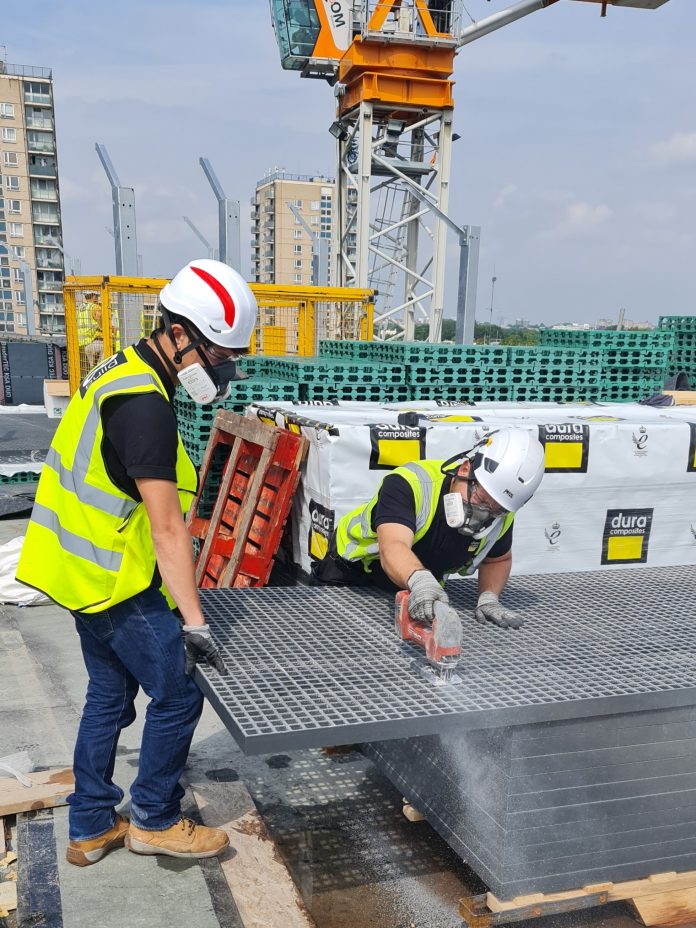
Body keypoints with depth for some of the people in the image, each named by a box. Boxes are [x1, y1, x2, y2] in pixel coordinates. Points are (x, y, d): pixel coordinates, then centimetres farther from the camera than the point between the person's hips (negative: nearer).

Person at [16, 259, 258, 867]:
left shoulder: (124, 373, 8)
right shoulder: (145, 405, -24)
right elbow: (167, 526, -27)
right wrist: (194, 622, -25)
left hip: (88, 570, 10)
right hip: (116, 582, -10)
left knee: (109, 697, 19)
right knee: (178, 698, 3)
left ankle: (91, 828, 32)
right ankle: (155, 821, 22)